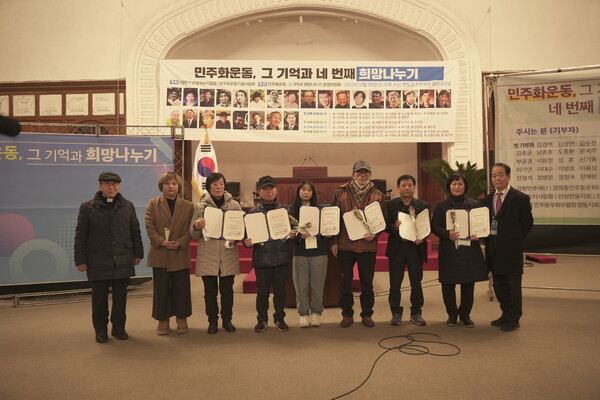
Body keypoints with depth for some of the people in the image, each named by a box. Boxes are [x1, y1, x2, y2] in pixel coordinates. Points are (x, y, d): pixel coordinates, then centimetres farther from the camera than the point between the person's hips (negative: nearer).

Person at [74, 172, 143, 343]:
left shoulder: (127, 206, 8)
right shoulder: (88, 207, 0)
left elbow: (135, 232, 11)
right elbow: (80, 236, 0)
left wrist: (138, 253, 8)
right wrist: (80, 260, -3)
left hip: (123, 261, 2)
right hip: (98, 262, -2)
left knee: (120, 297, 9)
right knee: (99, 298, 6)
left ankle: (118, 327, 24)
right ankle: (101, 329, 22)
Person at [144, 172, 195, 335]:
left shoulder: (188, 206, 5)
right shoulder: (153, 204, 5)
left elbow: (191, 229, 1)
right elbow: (149, 226, -2)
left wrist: (180, 242, -14)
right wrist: (162, 242, -15)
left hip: (180, 253, 0)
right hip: (159, 253, 0)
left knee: (181, 288, 6)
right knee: (161, 288, 6)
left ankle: (182, 320, 19)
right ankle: (163, 321, 18)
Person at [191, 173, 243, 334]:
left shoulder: (234, 205, 3)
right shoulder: (201, 205, 1)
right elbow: (193, 234, 1)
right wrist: (197, 226, -21)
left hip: (228, 255, 1)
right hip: (208, 255, -1)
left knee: (227, 290, 10)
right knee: (210, 291, 7)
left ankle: (227, 320, 25)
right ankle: (212, 321, 22)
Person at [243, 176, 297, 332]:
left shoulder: (284, 210, 5)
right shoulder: (254, 212, 2)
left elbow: (293, 228, 8)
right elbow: (248, 233, 1)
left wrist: (293, 233, -13)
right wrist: (247, 242, -19)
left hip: (281, 256, 1)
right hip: (262, 258, -1)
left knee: (280, 290, 11)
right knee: (262, 291, 7)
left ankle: (279, 318, 28)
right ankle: (262, 319, 25)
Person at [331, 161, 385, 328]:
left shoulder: (377, 195, 4)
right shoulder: (340, 193, 2)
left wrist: (374, 234, -13)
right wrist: (333, 242, -1)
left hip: (368, 244, 0)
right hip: (345, 244, 0)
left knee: (367, 282, 11)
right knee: (345, 281, 8)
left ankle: (367, 314, 25)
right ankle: (347, 314, 22)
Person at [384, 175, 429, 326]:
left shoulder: (423, 206, 5)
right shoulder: (390, 205, 2)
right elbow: (385, 226, -1)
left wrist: (422, 237, -14)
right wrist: (394, 227, -20)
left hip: (416, 247, 1)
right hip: (396, 248, -1)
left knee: (416, 282, 8)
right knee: (395, 283, 4)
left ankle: (416, 313, 22)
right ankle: (396, 313, 18)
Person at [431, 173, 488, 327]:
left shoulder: (475, 204, 7)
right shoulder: (441, 206, 4)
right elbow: (434, 226, 0)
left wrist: (478, 235, -10)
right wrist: (447, 234, -17)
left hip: (470, 250, 1)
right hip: (448, 251, -1)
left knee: (468, 283, 6)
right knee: (448, 283, 4)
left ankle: (465, 314, 23)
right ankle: (452, 314, 22)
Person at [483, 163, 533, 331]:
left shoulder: (520, 198, -6)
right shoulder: (488, 199, 10)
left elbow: (528, 223, -2)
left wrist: (515, 241, 0)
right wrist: (488, 240, 5)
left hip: (511, 249, -5)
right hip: (493, 249, 6)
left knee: (513, 285, 3)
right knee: (499, 285, 14)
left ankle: (513, 319, 15)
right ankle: (506, 314, 29)